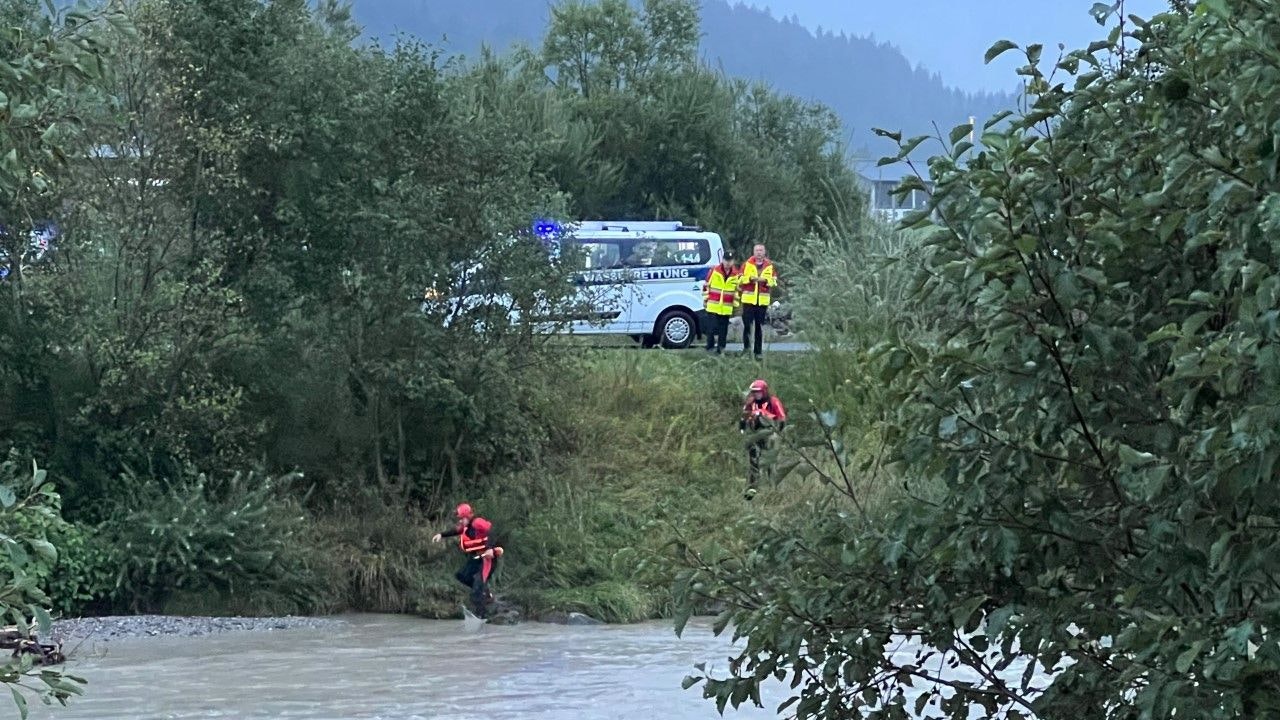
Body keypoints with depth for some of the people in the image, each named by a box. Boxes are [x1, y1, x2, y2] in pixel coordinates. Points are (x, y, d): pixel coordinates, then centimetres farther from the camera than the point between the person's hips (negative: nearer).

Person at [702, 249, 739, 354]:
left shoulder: (735, 274, 6)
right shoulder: (714, 271, -3)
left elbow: (737, 290, 18)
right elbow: (706, 286, 3)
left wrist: (735, 304, 16)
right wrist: (705, 300, 2)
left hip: (726, 309, 3)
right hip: (713, 306, -3)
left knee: (723, 329, 5)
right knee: (712, 328, -5)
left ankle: (721, 348, 11)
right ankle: (710, 347, 1)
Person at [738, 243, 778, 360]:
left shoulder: (770, 266, 7)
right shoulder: (747, 264, 4)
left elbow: (774, 281, 5)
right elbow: (740, 279, 1)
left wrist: (765, 280, -13)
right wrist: (750, 278, -13)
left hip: (763, 301, 1)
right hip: (748, 299, -1)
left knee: (760, 326, 5)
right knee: (747, 324, -8)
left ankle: (759, 352, 9)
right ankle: (746, 346, 7)